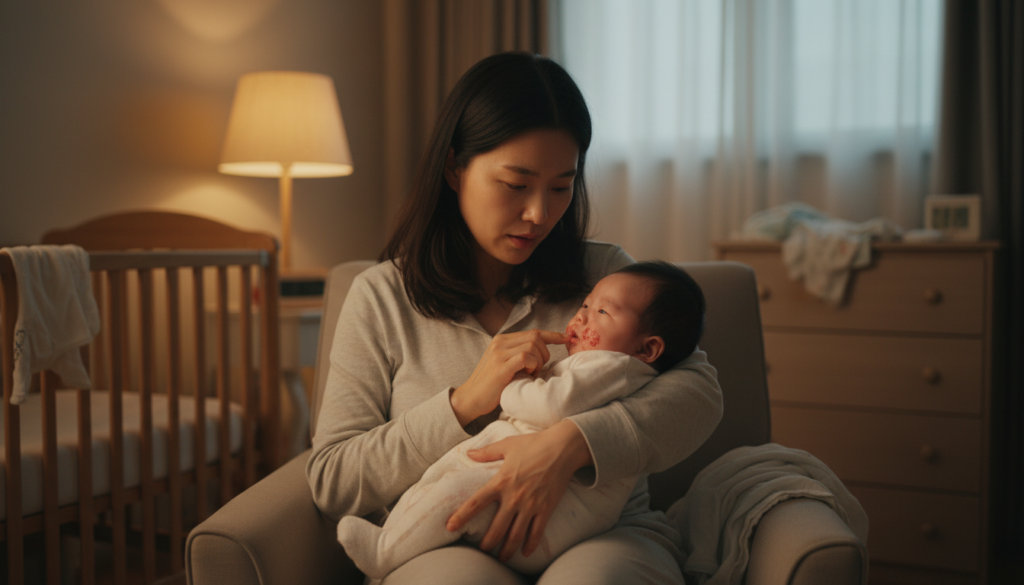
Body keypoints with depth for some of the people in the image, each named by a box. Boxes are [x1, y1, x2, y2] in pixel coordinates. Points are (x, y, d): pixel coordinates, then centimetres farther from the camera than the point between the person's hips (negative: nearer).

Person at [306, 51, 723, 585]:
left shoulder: (602, 274, 10)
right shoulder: (381, 297, 7)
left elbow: (698, 389, -4)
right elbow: (331, 482, 4)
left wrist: (572, 442, -22)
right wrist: (465, 404, -10)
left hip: (607, 538, 1)